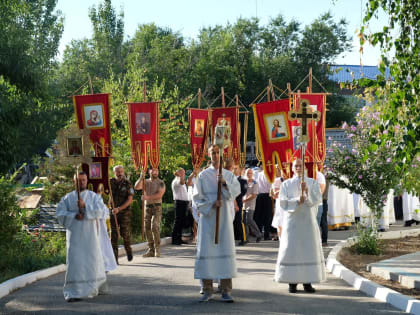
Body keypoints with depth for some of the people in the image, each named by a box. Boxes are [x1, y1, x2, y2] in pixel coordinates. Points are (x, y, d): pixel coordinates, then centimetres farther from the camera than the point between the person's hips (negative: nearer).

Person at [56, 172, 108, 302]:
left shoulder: (94, 197, 6)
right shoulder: (67, 198, 7)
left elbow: (100, 211, -9)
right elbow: (61, 214, -1)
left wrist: (85, 206, -20)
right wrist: (74, 215, -16)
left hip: (90, 234, 0)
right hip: (74, 235, 0)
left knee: (92, 260, 6)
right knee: (75, 261, -8)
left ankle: (97, 285, 31)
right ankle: (75, 293, -8)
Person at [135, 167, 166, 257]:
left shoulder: (160, 183, -1)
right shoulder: (146, 182, 13)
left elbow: (160, 195, -13)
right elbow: (137, 187, -3)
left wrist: (148, 197, -20)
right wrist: (141, 177, -15)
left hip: (157, 207, -5)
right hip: (147, 207, 5)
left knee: (155, 227, -18)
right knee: (147, 228, 2)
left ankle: (157, 249, -11)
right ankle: (151, 250, 9)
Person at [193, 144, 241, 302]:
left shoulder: (229, 175, 9)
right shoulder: (203, 176, 5)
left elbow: (236, 191, -5)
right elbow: (197, 198, 2)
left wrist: (224, 182, -21)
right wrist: (212, 204, -13)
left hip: (225, 218, 1)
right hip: (208, 217, -1)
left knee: (225, 249, -5)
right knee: (206, 250, -4)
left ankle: (226, 290, -3)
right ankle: (208, 289, 3)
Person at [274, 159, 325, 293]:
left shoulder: (312, 183, 9)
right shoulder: (286, 184, 9)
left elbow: (318, 200, -3)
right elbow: (283, 202, -2)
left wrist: (307, 192, -20)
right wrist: (297, 201, -17)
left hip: (308, 221, 1)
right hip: (292, 221, -1)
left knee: (309, 250, -2)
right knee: (291, 250, -4)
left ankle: (307, 282, 2)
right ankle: (292, 282, -1)